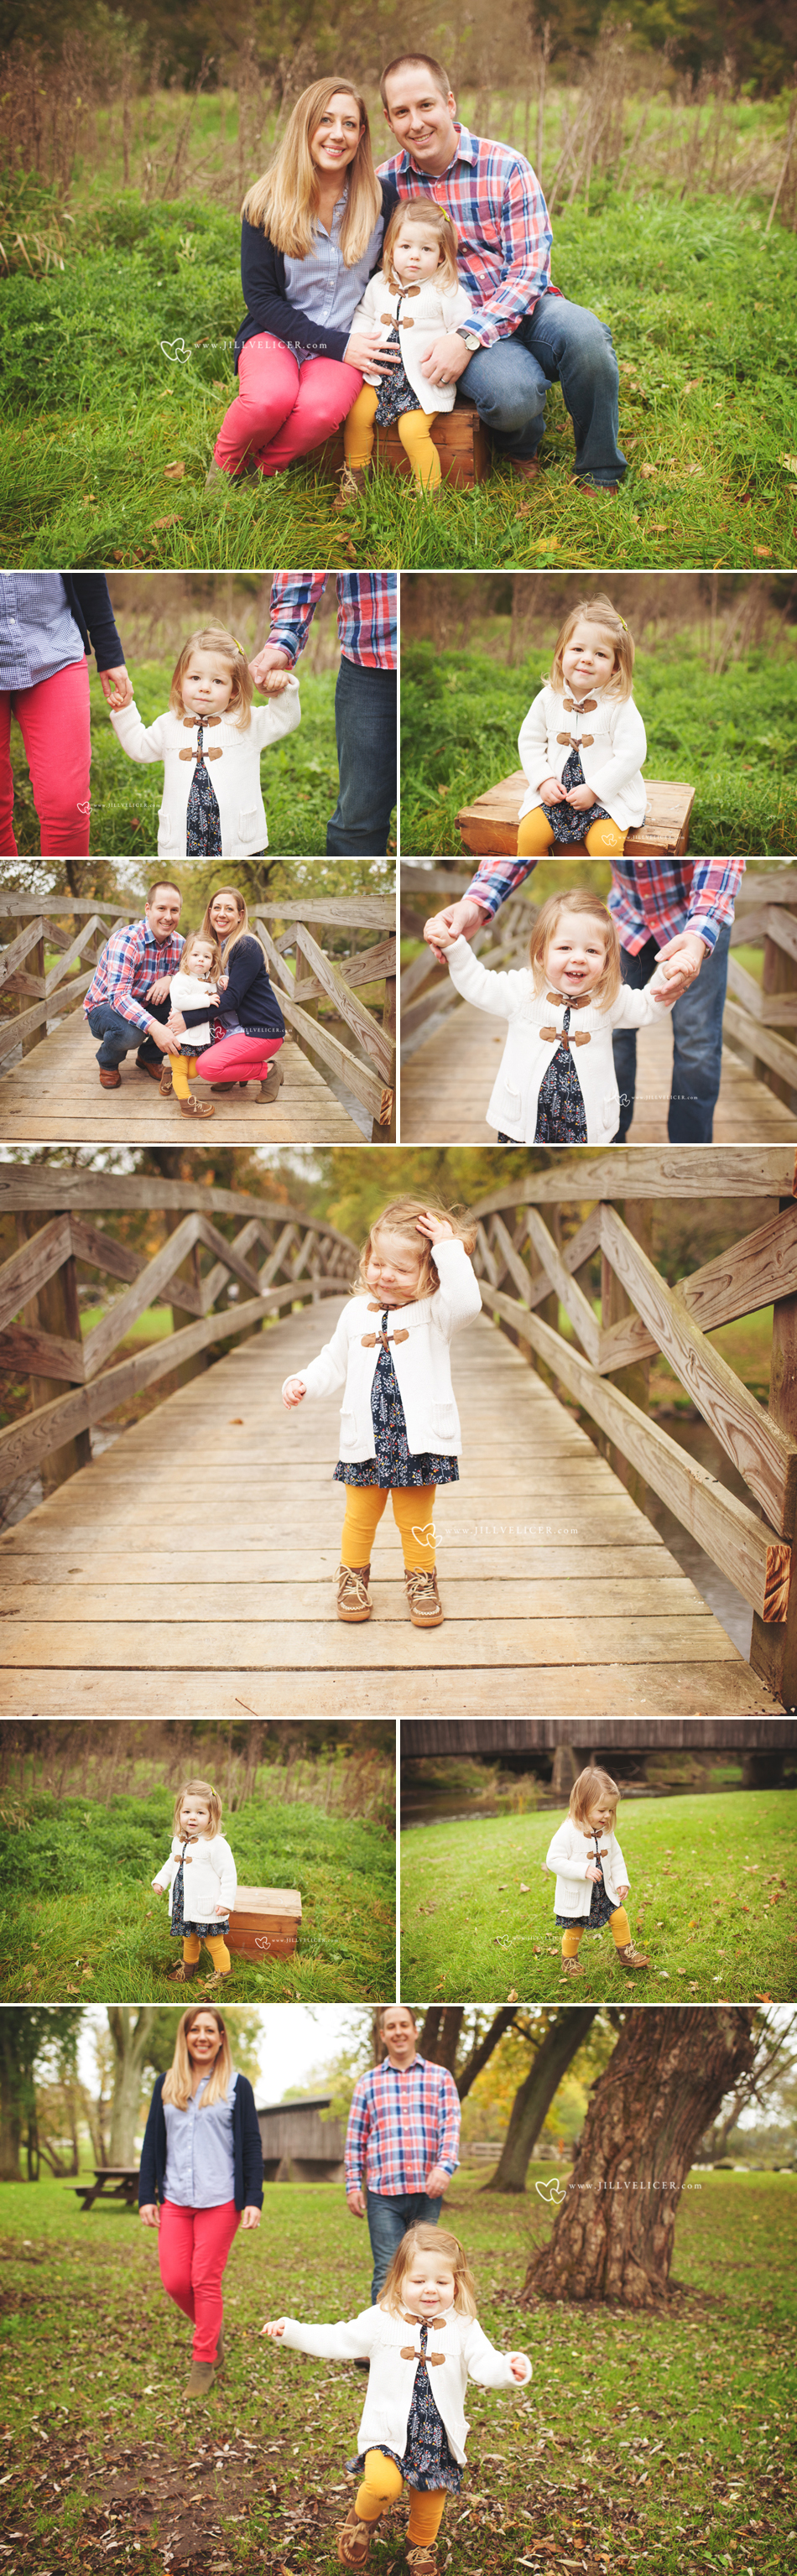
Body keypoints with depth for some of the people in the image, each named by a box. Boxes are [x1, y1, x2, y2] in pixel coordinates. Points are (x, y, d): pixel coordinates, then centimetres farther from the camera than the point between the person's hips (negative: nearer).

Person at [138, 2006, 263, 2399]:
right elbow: (153, 2143, 11)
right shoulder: (166, 2085, 10)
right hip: (174, 2200, 3)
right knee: (174, 2281, -2)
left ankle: (204, 2363, 9)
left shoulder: (236, 2086, 2)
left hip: (220, 2200, -3)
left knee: (206, 2281, -3)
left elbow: (251, 2145, 1)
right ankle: (213, 2330, 25)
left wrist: (253, 2199, -5)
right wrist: (146, 2197, 6)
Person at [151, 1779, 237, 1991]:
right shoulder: (179, 1841, 3)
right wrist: (160, 1880, 12)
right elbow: (172, 1863, 23)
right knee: (189, 1939, 25)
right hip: (184, 1906, 7)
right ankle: (189, 1965, 47)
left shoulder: (216, 1844, -20)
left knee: (215, 1943, 5)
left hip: (208, 1907, -7)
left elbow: (228, 1875, -17)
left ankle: (223, 1972, 24)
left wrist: (226, 1902, -18)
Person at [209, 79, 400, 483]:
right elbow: (260, 295, -4)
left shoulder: (382, 198, 0)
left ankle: (263, 470, -5)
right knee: (271, 397, -36)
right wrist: (335, 344, -13)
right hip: (276, 334, -1)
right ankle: (226, 466, -4)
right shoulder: (267, 203, -4)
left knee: (322, 408, -35)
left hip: (347, 341, 1)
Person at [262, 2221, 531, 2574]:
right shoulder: (382, 2321, -4)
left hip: (438, 2435, 2)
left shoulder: (464, 2329, -4)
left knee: (429, 2503, 10)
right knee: (383, 2484, -25)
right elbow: (336, 2341, 0)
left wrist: (509, 2369, -38)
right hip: (388, 2431, -2)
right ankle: (362, 2518, 9)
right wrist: (290, 2332, -9)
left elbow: (485, 2365, -15)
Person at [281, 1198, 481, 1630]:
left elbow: (466, 1301, -28)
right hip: (365, 1443, 3)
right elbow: (334, 1363, 19)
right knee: (360, 1517, 12)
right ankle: (352, 1576, 30)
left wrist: (450, 1248, -25)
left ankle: (421, 1580, 24)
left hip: (418, 1440, -3)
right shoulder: (357, 1313, 7)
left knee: (415, 1520, 6)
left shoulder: (434, 1313, -5)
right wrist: (303, 1383, 3)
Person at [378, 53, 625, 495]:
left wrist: (469, 338, -24)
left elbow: (530, 272, -10)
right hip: (454, 324, -1)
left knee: (583, 332, -34)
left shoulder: (506, 168, -5)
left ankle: (599, 475, -12)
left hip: (522, 308, 1)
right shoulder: (385, 184, 1)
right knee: (512, 392, -35)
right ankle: (518, 448, 5)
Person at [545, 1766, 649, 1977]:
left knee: (620, 1917, 6)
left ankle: (625, 1953, 27)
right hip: (576, 1896, -5)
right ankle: (569, 1959, 34)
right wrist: (583, 1870, -34)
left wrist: (621, 1882, 2)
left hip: (604, 1891, 5)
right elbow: (554, 1860, -28)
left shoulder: (606, 1832, -4)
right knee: (574, 1930, 9)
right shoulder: (568, 1833, -26)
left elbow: (616, 1857, 9)